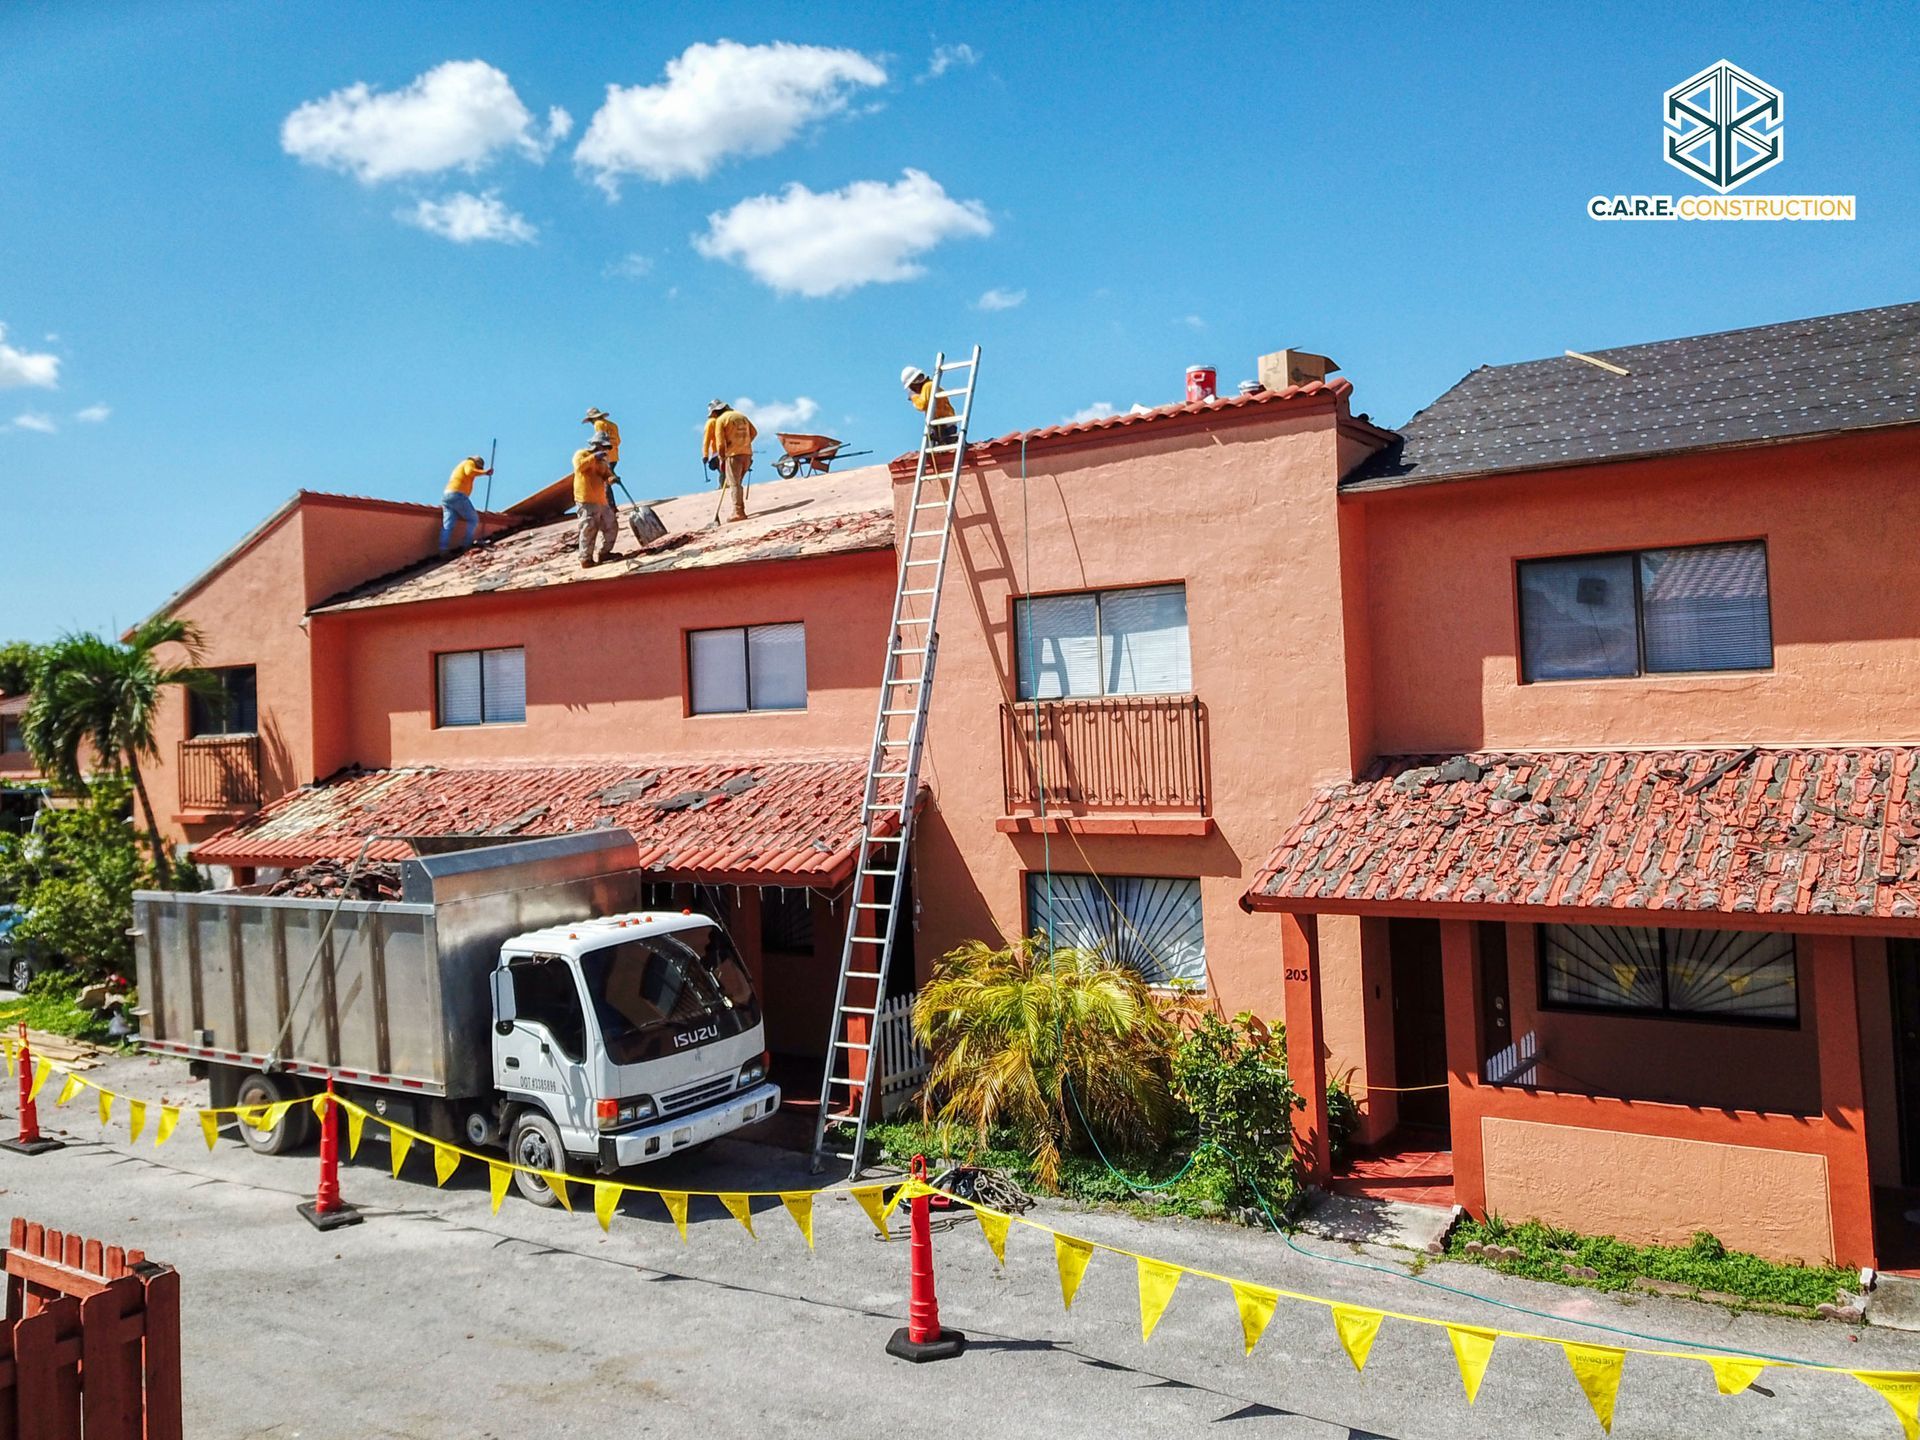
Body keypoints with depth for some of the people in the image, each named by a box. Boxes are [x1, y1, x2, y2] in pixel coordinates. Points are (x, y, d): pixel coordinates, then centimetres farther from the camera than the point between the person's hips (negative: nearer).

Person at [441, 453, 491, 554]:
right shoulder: (469, 463, 8)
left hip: (446, 496, 8)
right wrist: (484, 472, -10)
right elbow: (469, 472, -15)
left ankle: (443, 549, -17)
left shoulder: (460, 467, 34)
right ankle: (466, 545, -7)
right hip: (458, 496, -8)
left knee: (447, 525, -4)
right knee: (473, 519, 3)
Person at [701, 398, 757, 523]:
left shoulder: (720, 420, -3)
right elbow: (754, 432, 19)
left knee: (734, 484, -4)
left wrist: (721, 459, 0)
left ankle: (738, 512, -11)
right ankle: (741, 510, 15)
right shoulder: (741, 416, 17)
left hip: (733, 453, -6)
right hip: (747, 452, 6)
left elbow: (720, 442, -8)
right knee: (738, 482, 16)